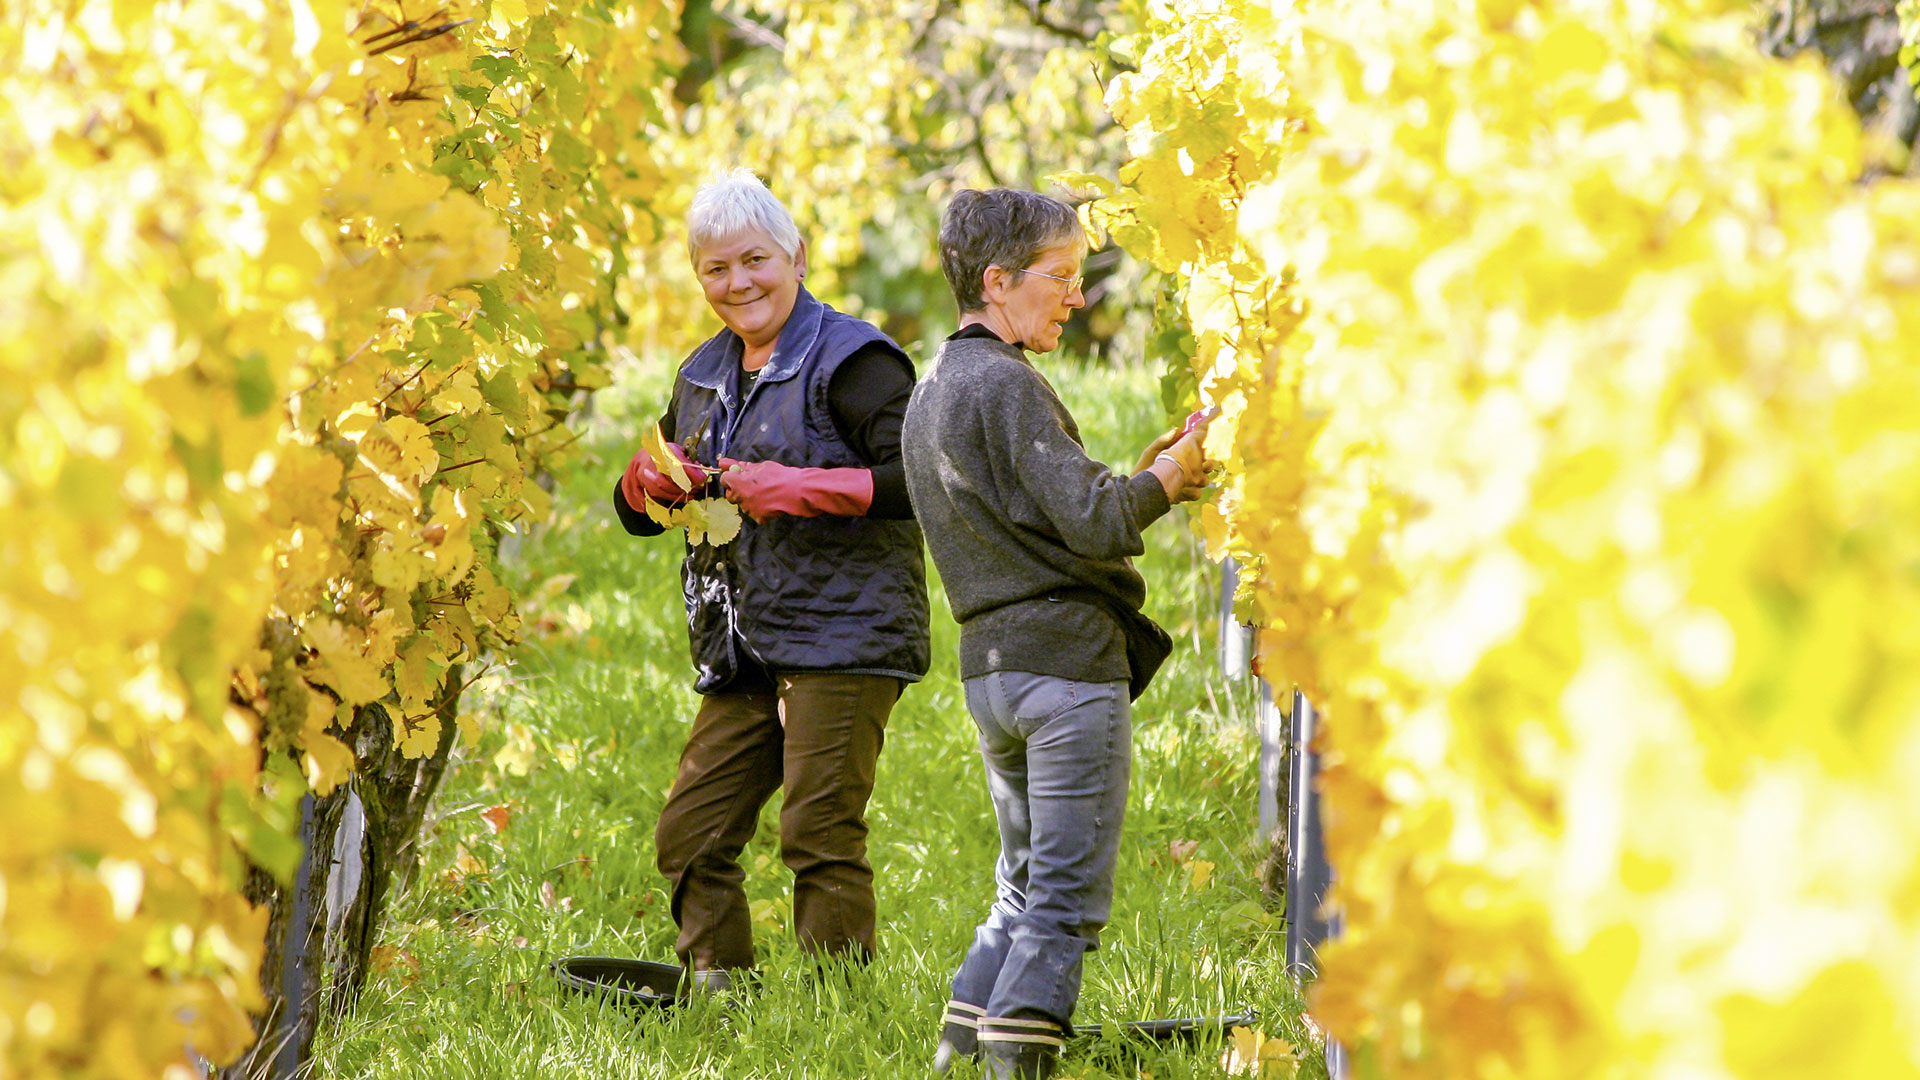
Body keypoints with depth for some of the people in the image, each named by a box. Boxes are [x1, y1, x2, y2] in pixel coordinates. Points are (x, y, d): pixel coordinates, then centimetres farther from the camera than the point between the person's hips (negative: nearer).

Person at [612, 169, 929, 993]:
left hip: (839, 638, -8)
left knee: (820, 834, -12)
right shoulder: (706, 376, 20)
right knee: (691, 834, 4)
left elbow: (918, 480, -16)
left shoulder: (849, 360, -5)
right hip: (741, 651, 8)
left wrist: (795, 488, -18)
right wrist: (649, 479, 3)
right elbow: (637, 514, 27)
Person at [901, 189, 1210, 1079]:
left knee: (1025, 887, 17)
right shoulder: (1007, 385, -12)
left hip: (990, 665, 9)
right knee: (1069, 896, -5)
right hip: (1066, 658, -9)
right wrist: (1168, 476, -2)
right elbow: (1093, 524, -18)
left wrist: (1139, 479, 14)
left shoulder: (931, 392, 18)